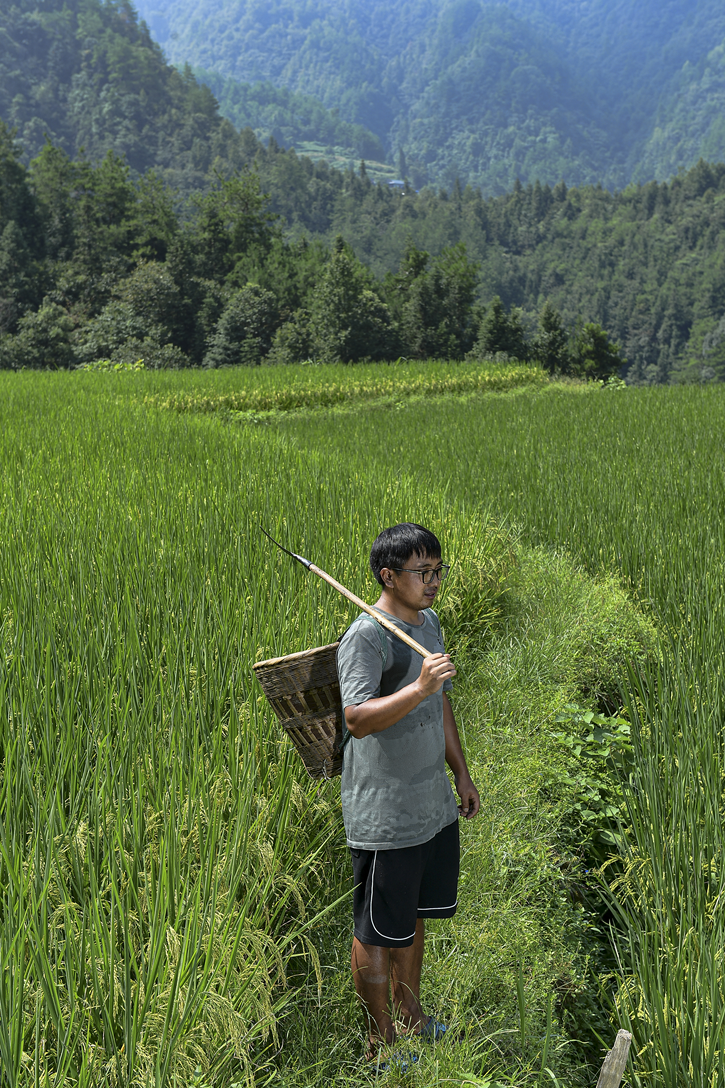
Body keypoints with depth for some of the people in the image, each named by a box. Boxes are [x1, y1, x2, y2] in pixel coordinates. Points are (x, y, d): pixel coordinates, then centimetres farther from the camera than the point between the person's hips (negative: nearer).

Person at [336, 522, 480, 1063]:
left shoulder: (429, 622, 8)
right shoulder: (366, 637, -20)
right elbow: (357, 719, -32)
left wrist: (462, 773, 20)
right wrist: (418, 688, -43)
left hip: (434, 806, 8)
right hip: (384, 817, -8)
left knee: (414, 917, 23)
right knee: (380, 932, 9)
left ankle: (410, 1014, 43)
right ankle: (382, 1042, 28)